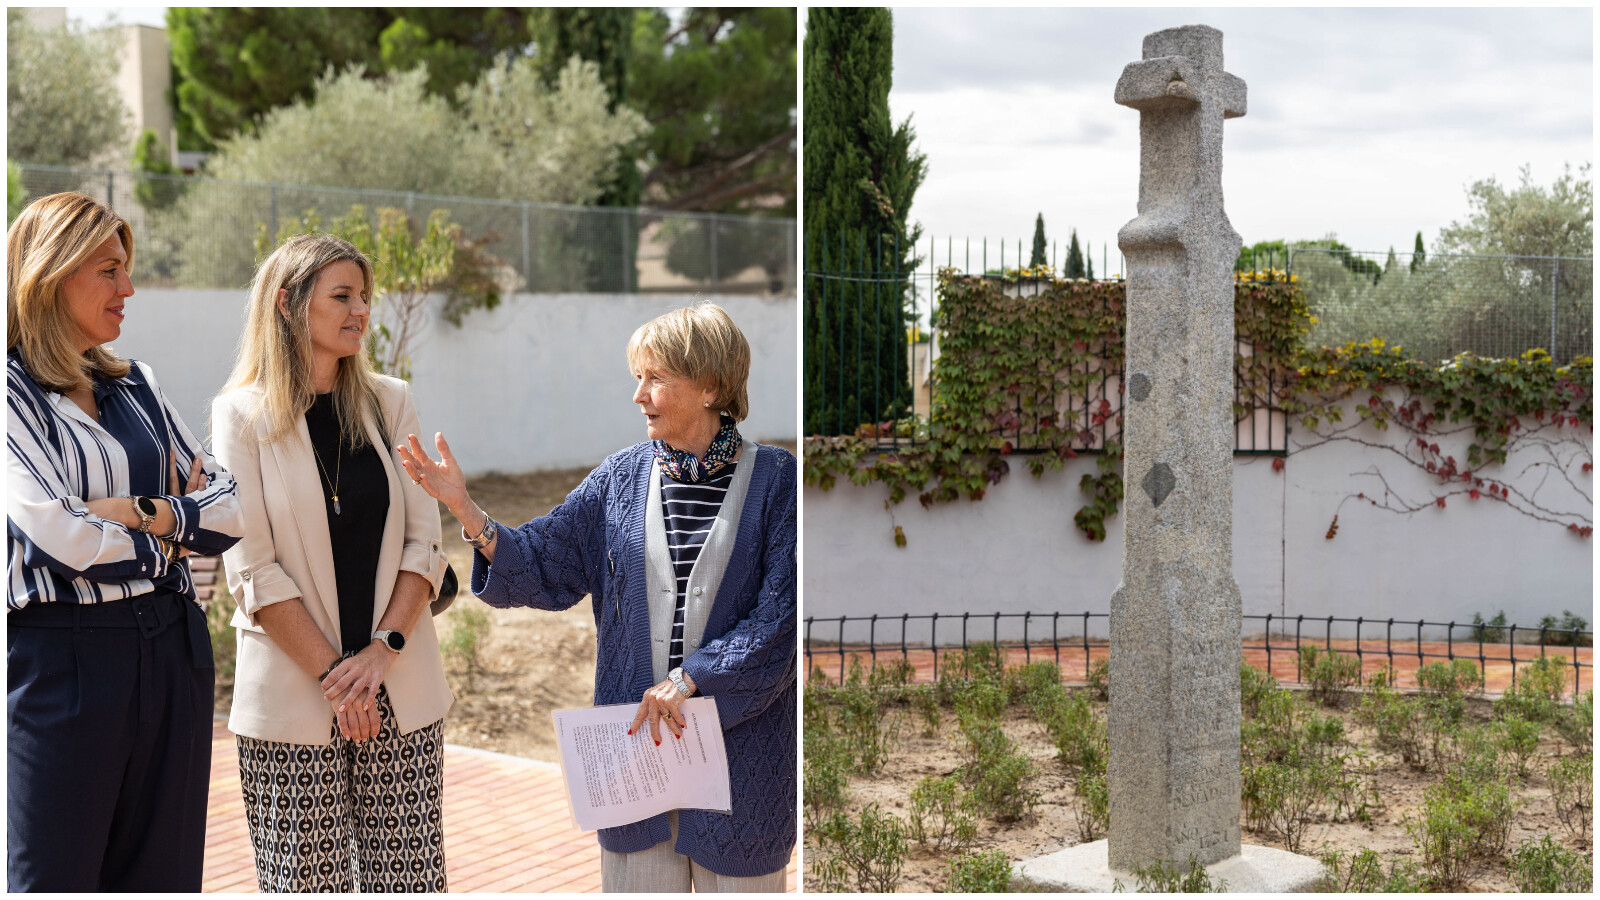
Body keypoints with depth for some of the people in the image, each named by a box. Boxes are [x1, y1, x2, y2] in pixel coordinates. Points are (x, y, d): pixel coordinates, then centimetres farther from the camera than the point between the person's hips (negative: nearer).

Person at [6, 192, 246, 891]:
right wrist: (177, 534, -4)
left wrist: (143, 511, -11)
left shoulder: (134, 384, 13)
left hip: (173, 652, 6)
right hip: (60, 657, -6)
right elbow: (61, 538, -18)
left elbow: (231, 508, 7)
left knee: (162, 872, 11)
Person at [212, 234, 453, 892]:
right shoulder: (241, 415, -3)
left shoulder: (390, 403, 7)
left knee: (407, 875, 4)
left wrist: (383, 649, -10)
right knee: (308, 880, 3)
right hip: (292, 691, -3)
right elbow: (254, 571, -7)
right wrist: (332, 673, -12)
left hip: (401, 686, 3)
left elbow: (423, 542, 3)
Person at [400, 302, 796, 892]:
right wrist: (464, 508, -9)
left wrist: (689, 678, -17)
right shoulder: (621, 478, 4)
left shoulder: (775, 480, -6)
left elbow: (779, 613, -12)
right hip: (635, 732, 3)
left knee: (737, 877, 9)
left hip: (739, 733, -3)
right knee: (636, 876, 11)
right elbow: (544, 565, 3)